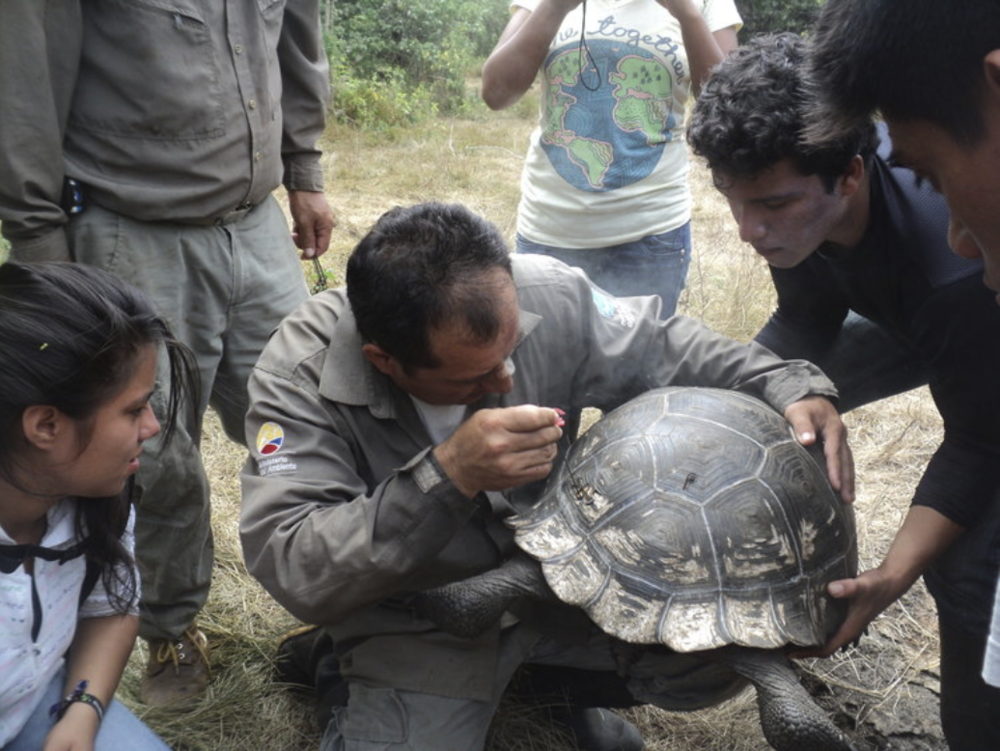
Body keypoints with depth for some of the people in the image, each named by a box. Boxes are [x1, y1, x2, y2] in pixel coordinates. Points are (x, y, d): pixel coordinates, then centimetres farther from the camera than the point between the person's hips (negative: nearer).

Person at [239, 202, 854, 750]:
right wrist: (448, 475, -43)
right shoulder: (300, 377, -26)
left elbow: (663, 348, 0)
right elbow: (290, 570, -32)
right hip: (418, 616, -3)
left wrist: (791, 387, -14)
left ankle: (567, 681, 18)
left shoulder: (548, 295, -18)